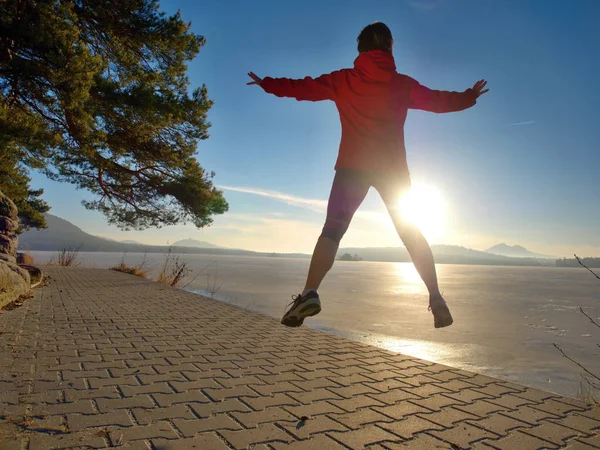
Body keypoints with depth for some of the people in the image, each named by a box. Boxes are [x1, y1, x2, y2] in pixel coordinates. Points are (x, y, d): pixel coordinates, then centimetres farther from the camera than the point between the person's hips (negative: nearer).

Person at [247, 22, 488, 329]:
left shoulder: (343, 80, 8)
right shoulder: (402, 84, 10)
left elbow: (303, 87, 14)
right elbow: (437, 101, 19)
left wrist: (267, 84, 29)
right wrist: (469, 97, 38)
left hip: (352, 166, -1)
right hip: (392, 168, 1)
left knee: (332, 230, 0)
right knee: (412, 234, 10)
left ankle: (309, 294, -17)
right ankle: (436, 299, 5)